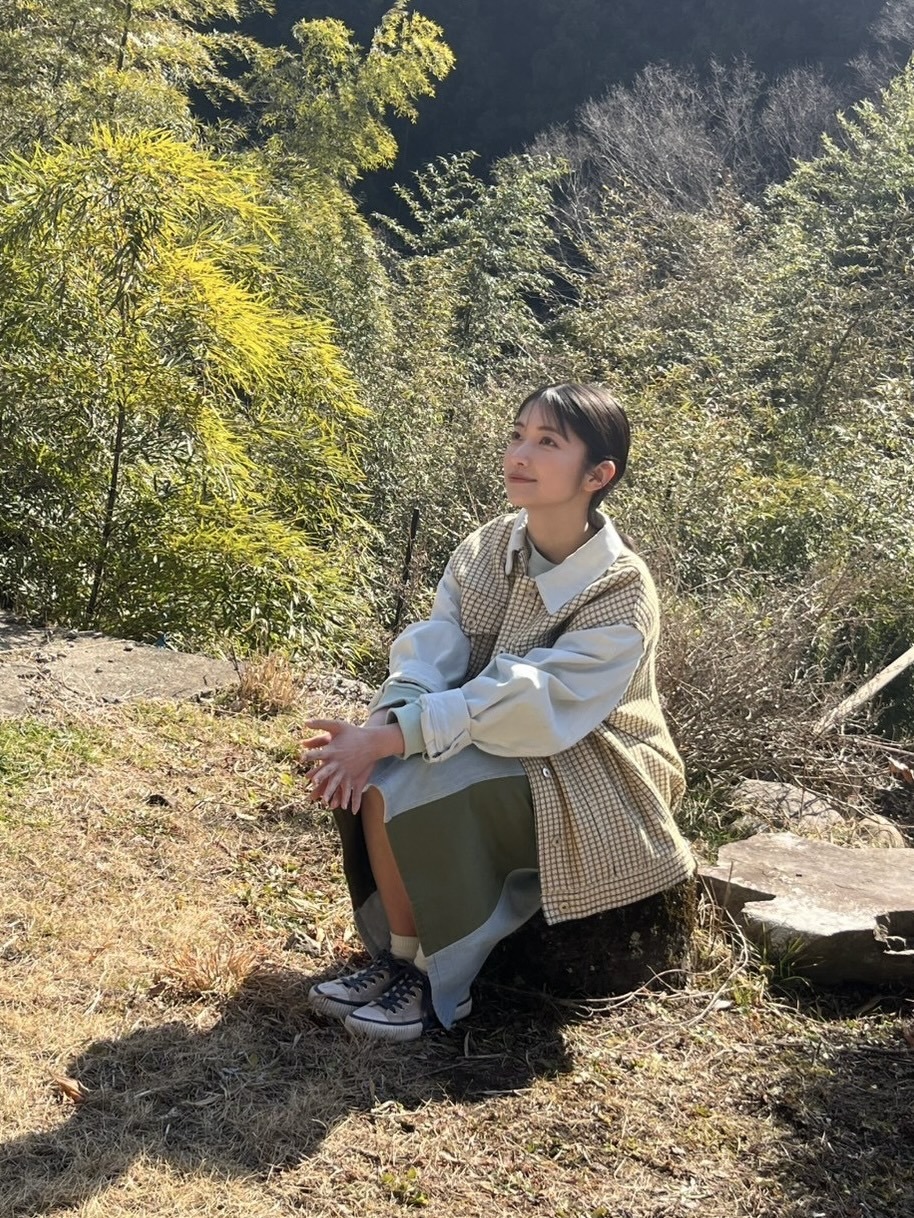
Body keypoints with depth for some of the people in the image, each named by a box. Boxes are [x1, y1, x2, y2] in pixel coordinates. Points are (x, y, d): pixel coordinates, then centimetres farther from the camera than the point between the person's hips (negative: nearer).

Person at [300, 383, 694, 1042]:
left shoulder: (620, 592, -21)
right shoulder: (488, 548, -1)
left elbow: (532, 705, -29)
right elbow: (433, 649, -10)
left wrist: (390, 739, -35)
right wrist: (382, 723, -31)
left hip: (585, 779, -6)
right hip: (487, 739, 6)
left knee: (406, 787, -27)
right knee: (366, 772, -19)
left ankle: (435, 981, -8)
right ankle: (397, 956, -4)